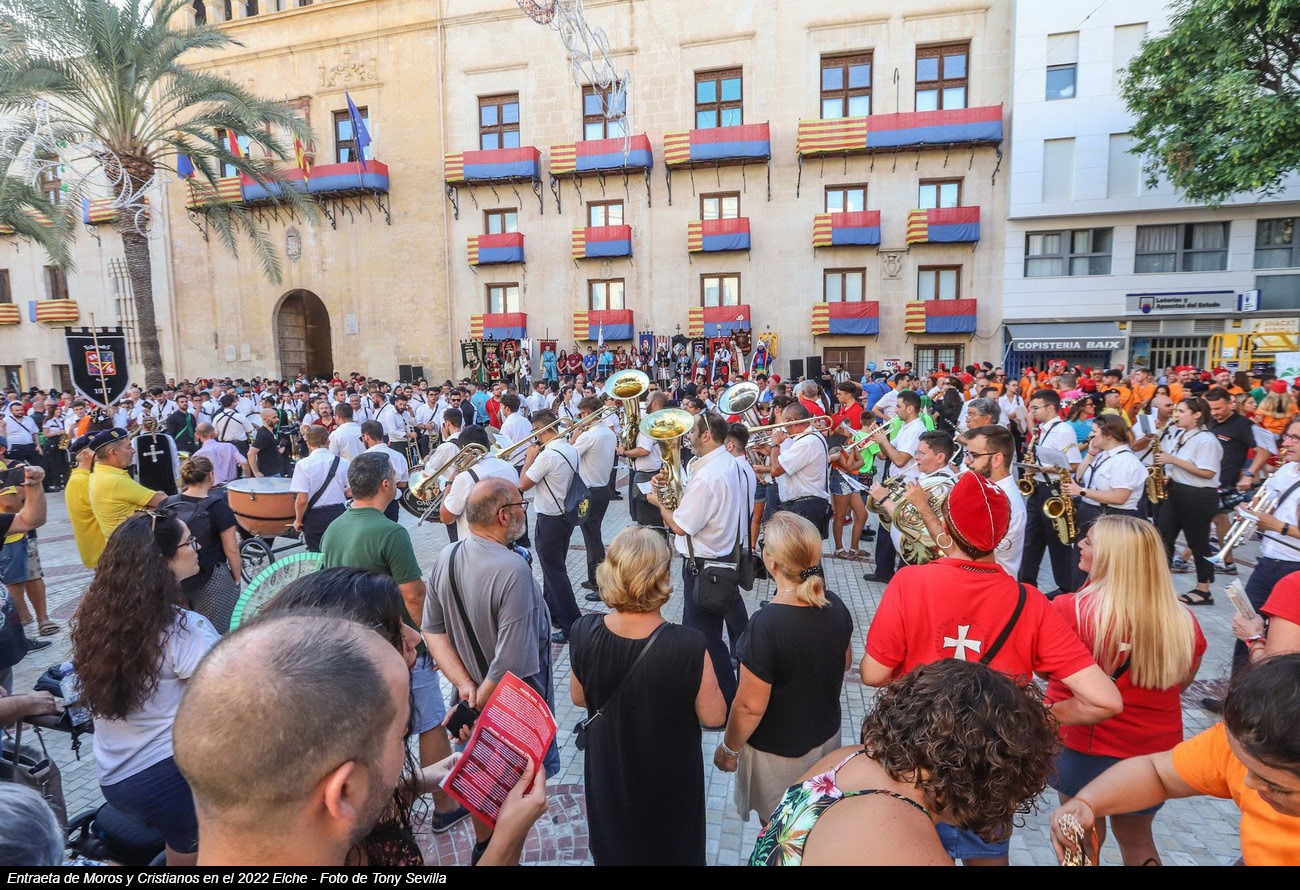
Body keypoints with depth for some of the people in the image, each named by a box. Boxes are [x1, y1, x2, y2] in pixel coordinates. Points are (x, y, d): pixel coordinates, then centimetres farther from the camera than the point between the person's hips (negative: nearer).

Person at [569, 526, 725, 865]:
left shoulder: (583, 633, -25)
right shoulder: (689, 646, -36)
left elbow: (579, 698, -6)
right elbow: (713, 717, -19)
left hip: (608, 773, 2)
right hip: (669, 781, -2)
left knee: (614, 849, 32)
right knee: (672, 849, 29)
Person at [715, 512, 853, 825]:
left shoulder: (765, 626, -35)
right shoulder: (835, 606, -15)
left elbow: (751, 707, -26)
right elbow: (845, 662, 4)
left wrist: (728, 749, -9)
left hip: (777, 753, -6)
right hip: (827, 736, 6)